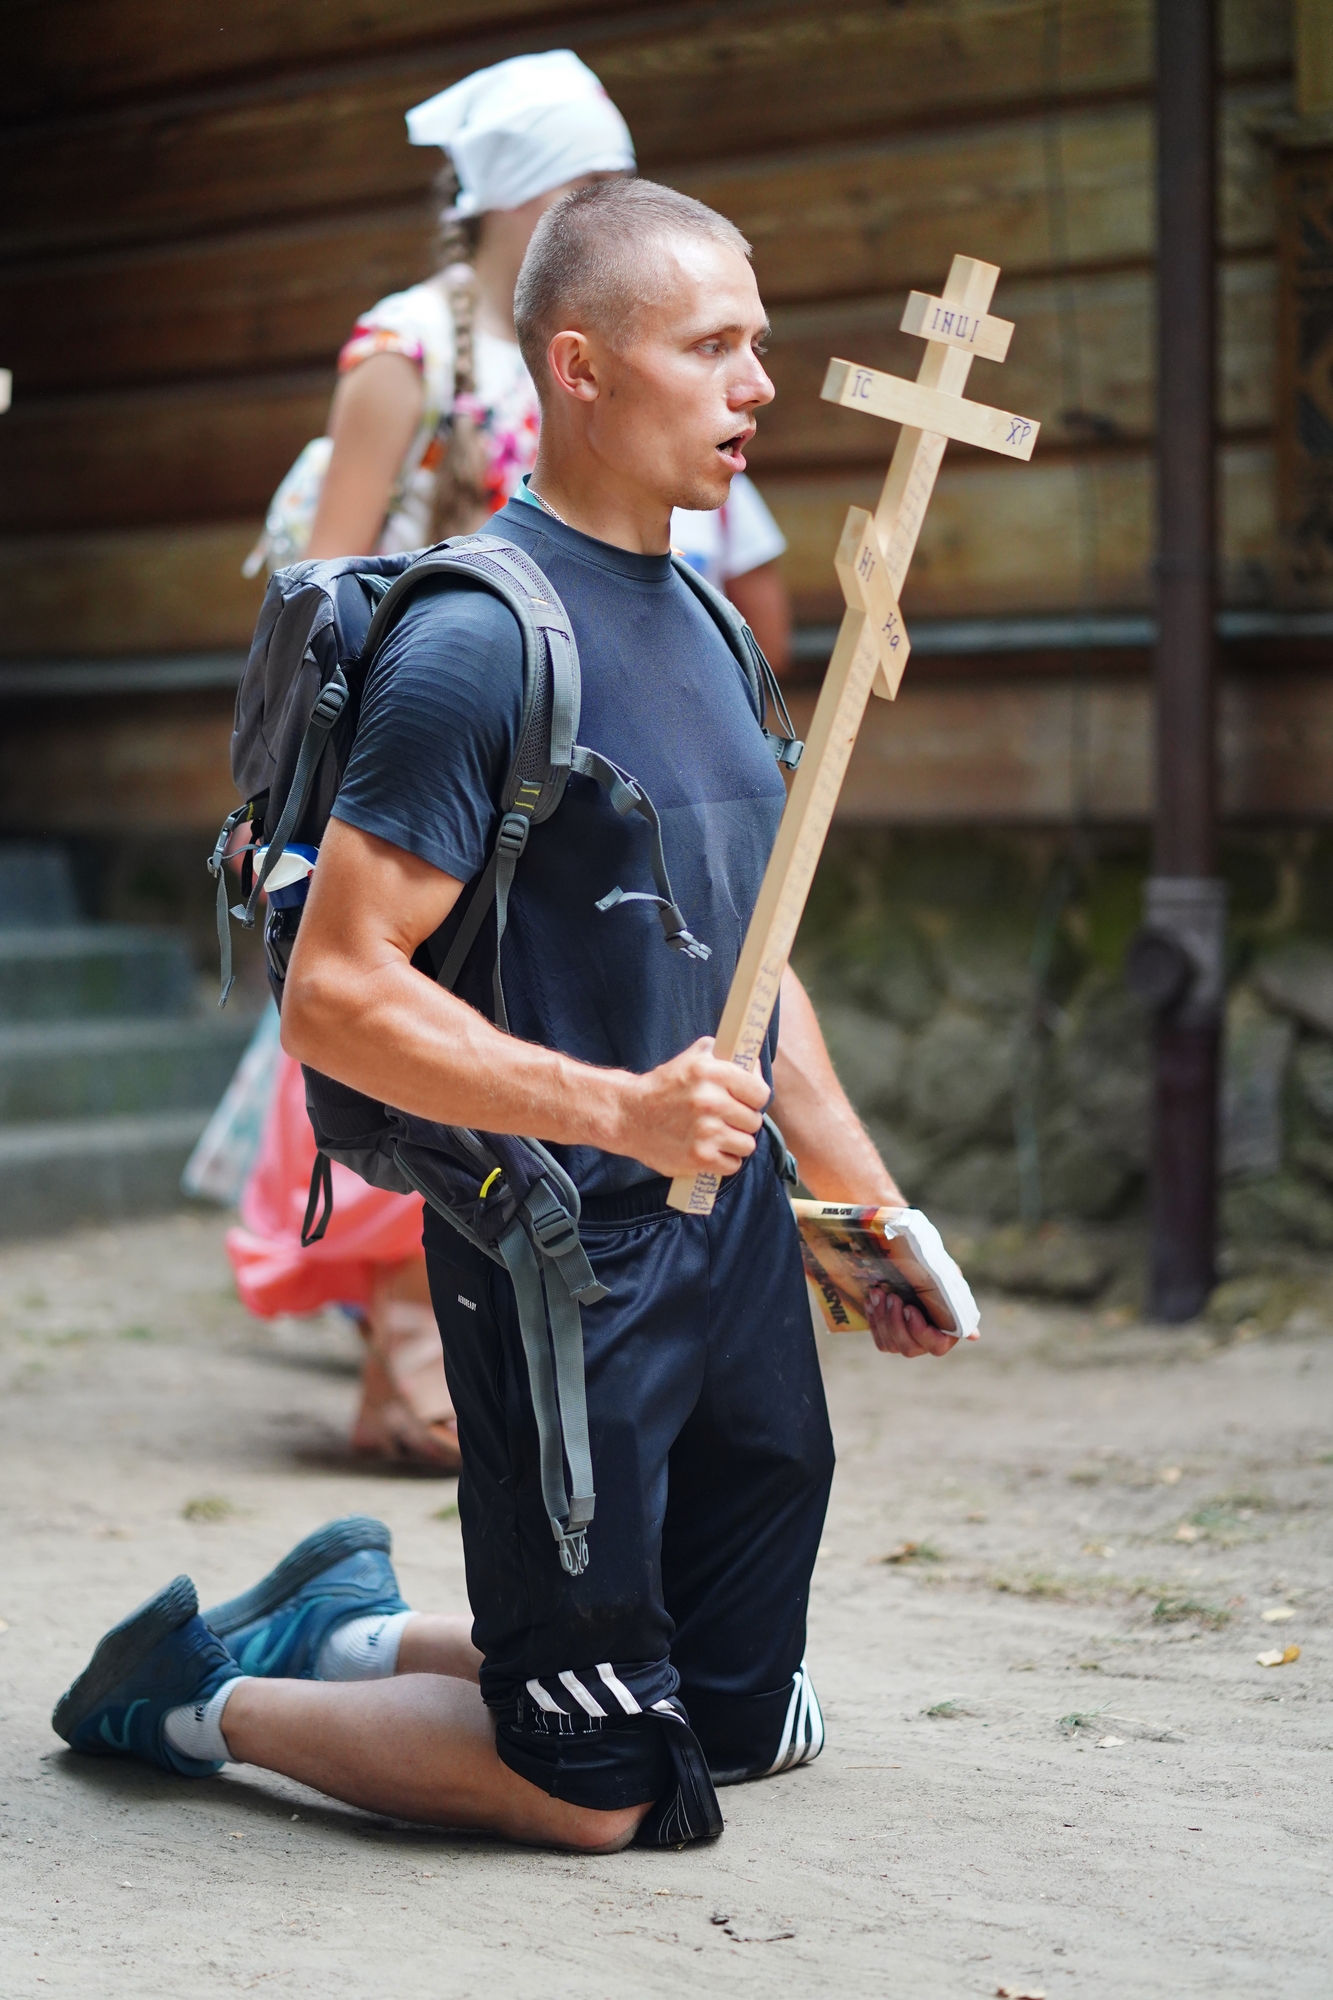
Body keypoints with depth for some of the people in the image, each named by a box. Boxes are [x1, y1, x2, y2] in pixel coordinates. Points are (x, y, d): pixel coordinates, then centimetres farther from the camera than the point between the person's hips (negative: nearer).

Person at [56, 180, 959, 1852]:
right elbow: (337, 998, -21)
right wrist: (620, 1108, -29)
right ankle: (204, 1695, 19)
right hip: (564, 1258, -8)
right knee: (597, 1788, 0)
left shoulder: (700, 625, 12)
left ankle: (351, 1629, 32)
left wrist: (870, 1206, 19)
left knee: (751, 1722, 16)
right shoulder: (477, 638, -16)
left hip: (738, 1240, 8)